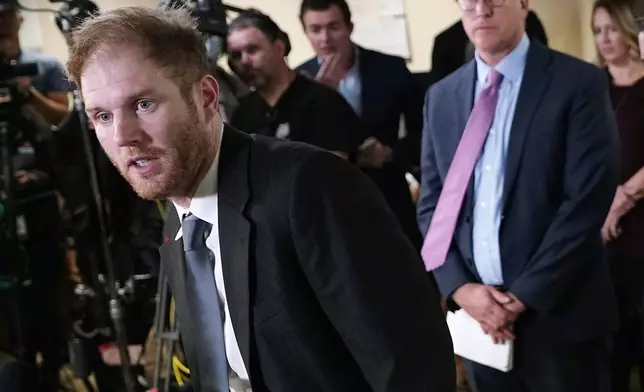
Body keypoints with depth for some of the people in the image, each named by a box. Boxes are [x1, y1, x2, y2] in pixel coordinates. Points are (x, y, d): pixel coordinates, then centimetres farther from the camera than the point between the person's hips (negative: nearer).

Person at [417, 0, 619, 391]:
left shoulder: (579, 83, -7)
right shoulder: (441, 96, 8)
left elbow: (587, 200, -12)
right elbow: (431, 203, 8)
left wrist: (524, 295, -14)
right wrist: (459, 287, -6)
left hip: (558, 313, -4)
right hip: (477, 313, 4)